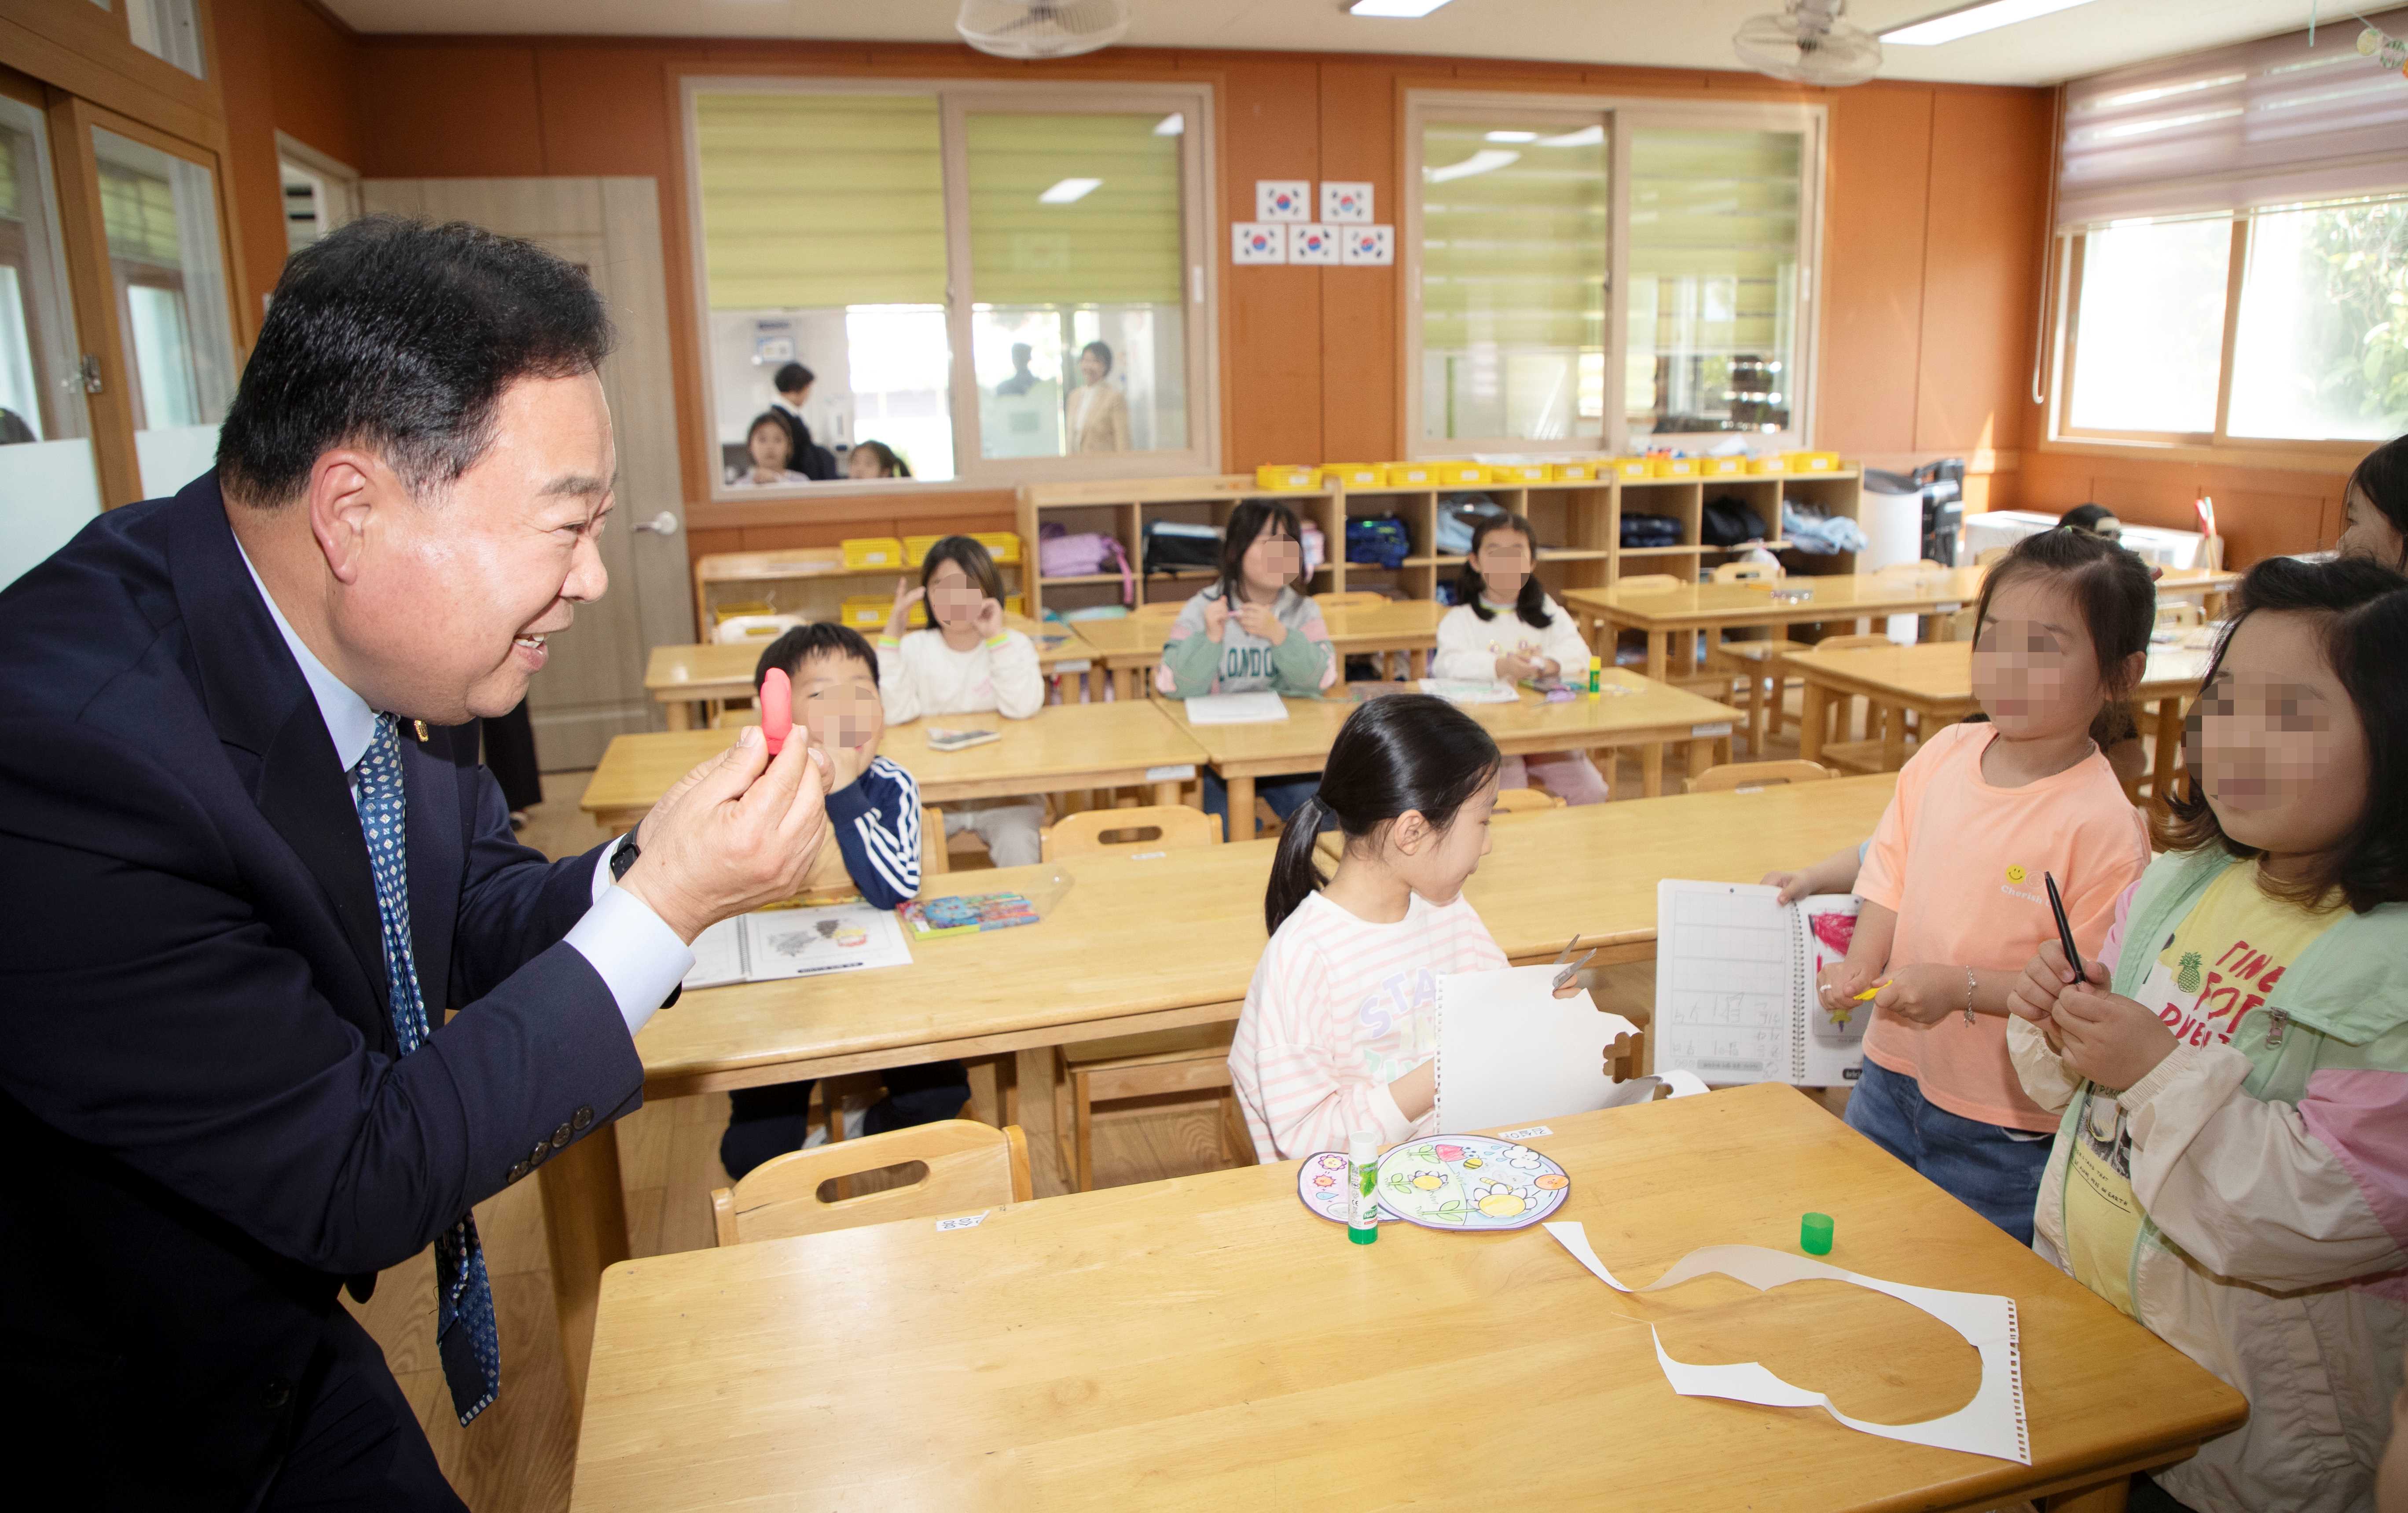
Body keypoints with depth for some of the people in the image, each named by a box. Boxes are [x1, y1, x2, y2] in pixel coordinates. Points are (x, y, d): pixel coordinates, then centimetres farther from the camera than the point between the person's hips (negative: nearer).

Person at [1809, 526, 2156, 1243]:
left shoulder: (2101, 822, -21)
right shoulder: (1945, 755, -3)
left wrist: (1963, 989, -26)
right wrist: (1860, 967, -8)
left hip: (2003, 1130, -5)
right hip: (1893, 1076, 6)